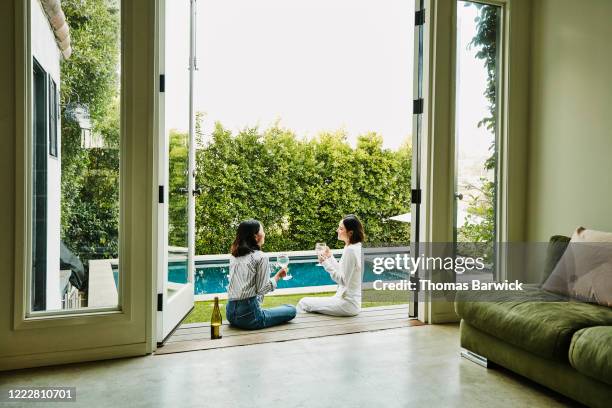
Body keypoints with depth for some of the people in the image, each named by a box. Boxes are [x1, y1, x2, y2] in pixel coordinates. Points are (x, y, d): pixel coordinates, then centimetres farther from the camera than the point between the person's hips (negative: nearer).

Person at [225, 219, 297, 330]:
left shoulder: (234, 256, 10)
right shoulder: (261, 257, -12)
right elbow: (262, 289, -14)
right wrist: (278, 275, -2)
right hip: (248, 315, -8)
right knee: (291, 310, 7)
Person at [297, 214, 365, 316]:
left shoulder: (350, 250, -21)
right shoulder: (357, 247, 8)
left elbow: (343, 280, -20)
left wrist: (326, 263, -18)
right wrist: (330, 257, 10)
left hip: (347, 304, -10)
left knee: (304, 303, -2)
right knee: (306, 302, 21)